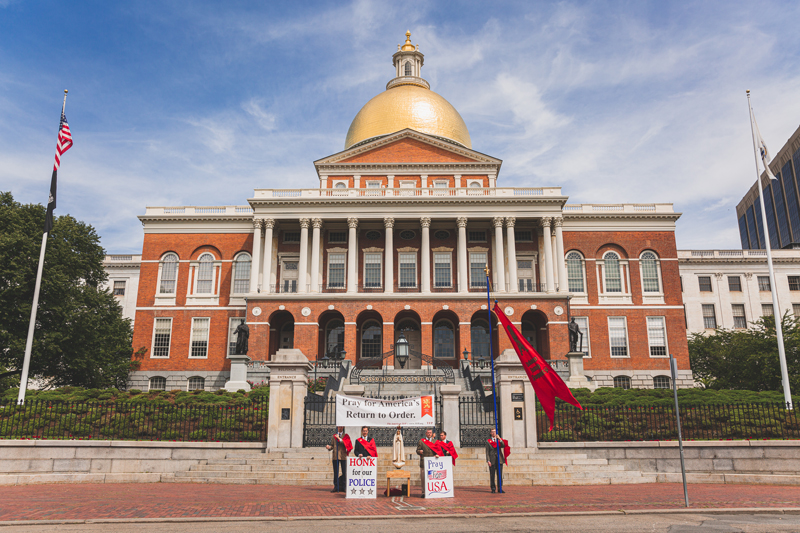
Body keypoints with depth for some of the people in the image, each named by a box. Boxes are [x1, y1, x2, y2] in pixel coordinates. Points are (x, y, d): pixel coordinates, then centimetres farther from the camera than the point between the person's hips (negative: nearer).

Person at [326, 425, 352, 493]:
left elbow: (346, 443, -9)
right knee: (335, 472, 1)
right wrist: (329, 447, -9)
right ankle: (336, 487, 7)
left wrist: (339, 438, -12)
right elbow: (332, 445, 12)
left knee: (344, 472, 0)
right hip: (335, 456, 2)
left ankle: (344, 487, 6)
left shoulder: (346, 436, 8)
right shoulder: (334, 436, 14)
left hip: (343, 456, -1)